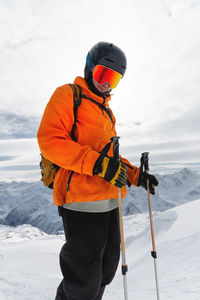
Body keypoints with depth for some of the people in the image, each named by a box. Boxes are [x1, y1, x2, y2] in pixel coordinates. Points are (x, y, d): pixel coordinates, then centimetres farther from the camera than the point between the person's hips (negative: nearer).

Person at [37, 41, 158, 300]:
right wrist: (98, 163, -25)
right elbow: (50, 140, -16)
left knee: (106, 269, 21)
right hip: (81, 201, -8)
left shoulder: (105, 110, 22)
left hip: (109, 200, 9)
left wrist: (135, 175, 13)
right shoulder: (67, 95, -1)